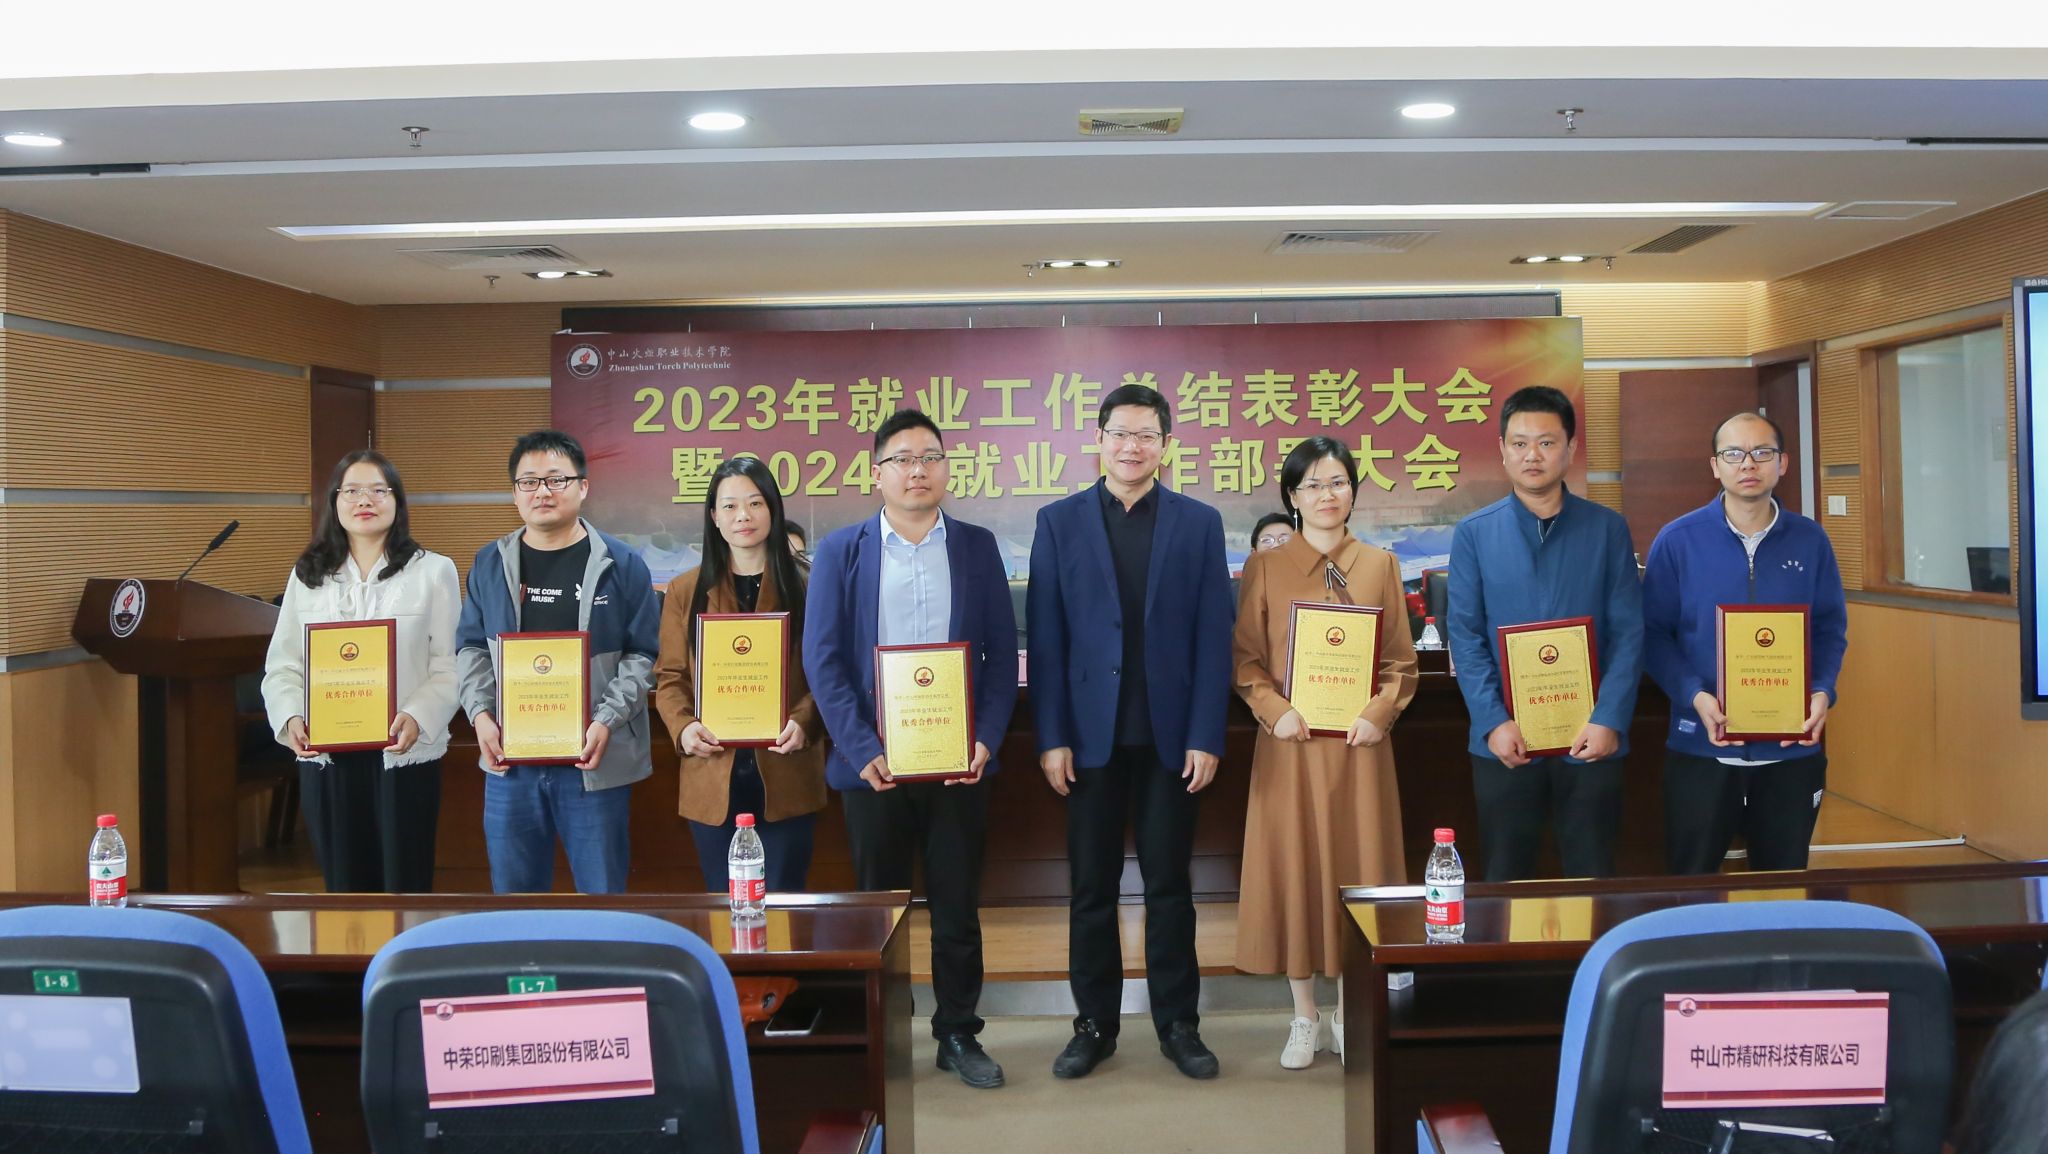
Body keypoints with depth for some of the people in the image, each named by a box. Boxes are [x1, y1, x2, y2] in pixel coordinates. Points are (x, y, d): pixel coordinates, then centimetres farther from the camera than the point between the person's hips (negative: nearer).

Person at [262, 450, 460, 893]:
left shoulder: (433, 571, 2)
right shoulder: (306, 575, 12)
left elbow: (450, 666, -5)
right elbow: (282, 665, 7)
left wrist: (418, 717, -22)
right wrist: (291, 717, -12)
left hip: (404, 754, -3)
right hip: (325, 757, 3)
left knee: (407, 886, 3)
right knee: (345, 889, 11)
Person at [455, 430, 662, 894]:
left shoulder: (621, 564, -1)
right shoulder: (490, 564, 9)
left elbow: (643, 654, -2)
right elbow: (472, 649, 13)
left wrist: (608, 721, -14)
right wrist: (481, 713, -2)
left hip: (594, 759, -3)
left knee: (602, 892, 6)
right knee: (514, 892, 13)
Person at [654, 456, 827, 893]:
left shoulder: (805, 585, 2)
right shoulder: (686, 590, 7)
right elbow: (670, 677, 8)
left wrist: (804, 722, -16)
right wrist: (682, 726, -11)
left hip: (786, 776, -1)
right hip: (713, 778, 1)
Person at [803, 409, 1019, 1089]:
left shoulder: (977, 546, 7)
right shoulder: (840, 552, 3)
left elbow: (1002, 652, 4)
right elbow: (822, 659, -3)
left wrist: (986, 740, -8)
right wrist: (862, 750, -12)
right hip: (873, 762, -1)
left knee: (957, 905, 9)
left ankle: (958, 1034, 23)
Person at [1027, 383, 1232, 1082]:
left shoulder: (1199, 523, 4)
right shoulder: (1059, 521, 4)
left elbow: (1213, 637, 1)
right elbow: (1045, 638, 1)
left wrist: (1206, 736, -6)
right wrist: (1051, 737, -5)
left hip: (1169, 735, 0)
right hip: (1090, 734, 0)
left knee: (1169, 885, 8)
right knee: (1092, 887, 8)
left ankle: (1178, 1025, 20)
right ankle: (1094, 1024, 21)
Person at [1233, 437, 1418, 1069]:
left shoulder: (1380, 565, 7)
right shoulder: (1265, 567, 3)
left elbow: (1401, 660, 7)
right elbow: (1244, 656, 2)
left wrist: (1379, 711, -9)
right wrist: (1274, 710, -13)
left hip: (1359, 741, 1)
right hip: (1291, 741, -1)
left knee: (1357, 867, 5)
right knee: (1292, 870, 4)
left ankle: (1350, 1014, 19)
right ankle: (1304, 1018, 17)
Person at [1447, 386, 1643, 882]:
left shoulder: (1608, 529, 2)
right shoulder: (1473, 534, 2)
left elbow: (1628, 632, -1)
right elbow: (1465, 638, -2)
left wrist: (1610, 720, -12)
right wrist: (1493, 722, -12)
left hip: (1590, 740, 0)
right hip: (1504, 742, 0)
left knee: (1593, 878, 10)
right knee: (1506, 880, 11)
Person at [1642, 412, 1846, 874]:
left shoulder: (1810, 541, 3)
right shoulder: (1677, 540, -5)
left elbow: (1831, 627, 7)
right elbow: (1654, 633, -5)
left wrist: (1823, 692, -10)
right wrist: (1695, 696, -19)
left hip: (1793, 747, 2)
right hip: (1701, 746, -2)